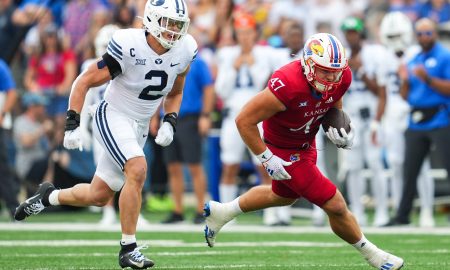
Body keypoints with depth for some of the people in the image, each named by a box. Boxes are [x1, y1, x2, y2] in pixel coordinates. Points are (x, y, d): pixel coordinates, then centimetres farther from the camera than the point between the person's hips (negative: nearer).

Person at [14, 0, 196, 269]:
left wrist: (169, 123, -3)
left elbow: (175, 93, 14)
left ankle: (49, 196, 38)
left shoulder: (185, 51, -6)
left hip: (140, 126, 6)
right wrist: (73, 124, -17)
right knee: (137, 170, -29)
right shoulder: (129, 46, -23)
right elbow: (85, 81, -13)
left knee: (99, 196, 9)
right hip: (113, 117, -6)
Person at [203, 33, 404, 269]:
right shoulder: (288, 87, -38)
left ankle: (222, 212, 50)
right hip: (286, 153, -8)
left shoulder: (341, 78, -16)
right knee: (336, 206, -3)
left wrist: (337, 128, -13)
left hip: (306, 144, 8)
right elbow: (244, 121, -30)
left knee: (284, 196, 33)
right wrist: (267, 159, -26)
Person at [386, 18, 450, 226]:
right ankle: (402, 215, 16)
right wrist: (405, 81, -2)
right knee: (409, 171, 10)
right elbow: (406, 96, 17)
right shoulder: (413, 61, 16)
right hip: (415, 122, 7)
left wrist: (427, 78, -22)